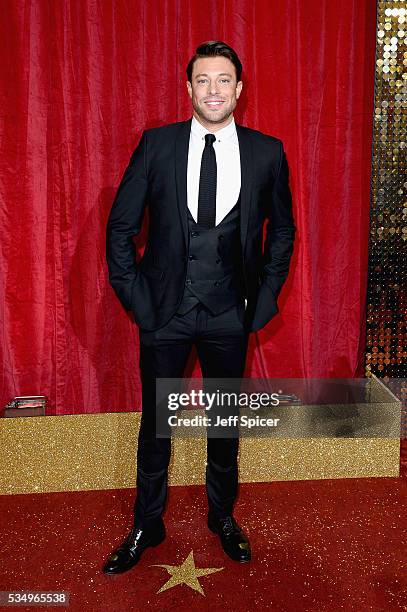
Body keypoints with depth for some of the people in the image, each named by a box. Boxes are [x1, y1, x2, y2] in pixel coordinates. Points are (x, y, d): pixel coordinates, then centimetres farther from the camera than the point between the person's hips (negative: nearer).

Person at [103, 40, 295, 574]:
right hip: (164, 310, 0)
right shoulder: (156, 144, -3)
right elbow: (121, 225, 1)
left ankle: (222, 515, 39)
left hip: (229, 314, 1)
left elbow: (282, 229, 10)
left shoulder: (267, 152, -1)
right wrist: (135, 296, -4)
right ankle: (147, 526, 33)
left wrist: (264, 296, 3)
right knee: (156, 423, 12)